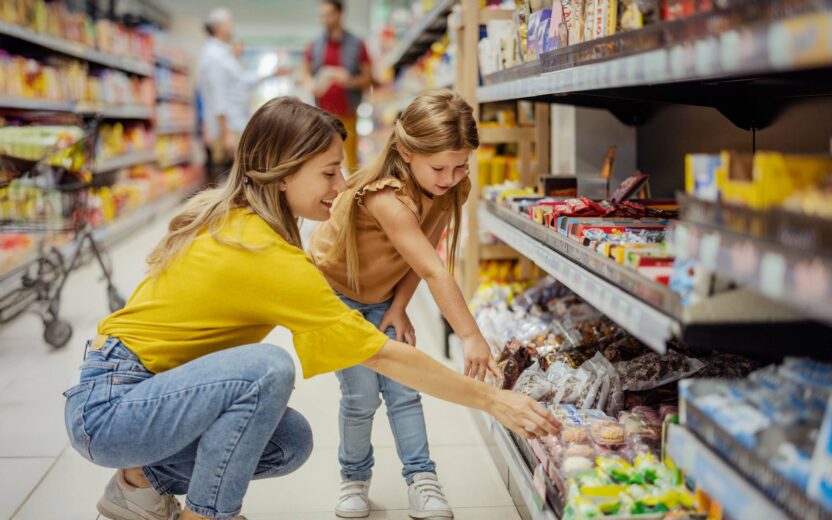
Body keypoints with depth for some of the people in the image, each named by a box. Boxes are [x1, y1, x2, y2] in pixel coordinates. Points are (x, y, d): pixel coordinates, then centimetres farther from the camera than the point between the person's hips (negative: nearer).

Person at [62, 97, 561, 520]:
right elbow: (384, 356, -22)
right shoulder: (268, 255, -24)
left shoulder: (222, 215, 2)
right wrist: (491, 399, -15)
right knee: (268, 367, -29)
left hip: (133, 388, 9)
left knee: (292, 443, 4)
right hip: (107, 406, -9)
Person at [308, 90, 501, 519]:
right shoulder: (386, 198, -39)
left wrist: (398, 306, -14)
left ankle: (422, 479, 4)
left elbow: (423, 256, -6)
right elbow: (434, 272, -43)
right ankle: (354, 477, 15)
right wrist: (470, 336, -45)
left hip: (381, 296, 6)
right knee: (362, 393, -7)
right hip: (334, 291, -5)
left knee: (402, 386, -3)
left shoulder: (453, 189, -15)